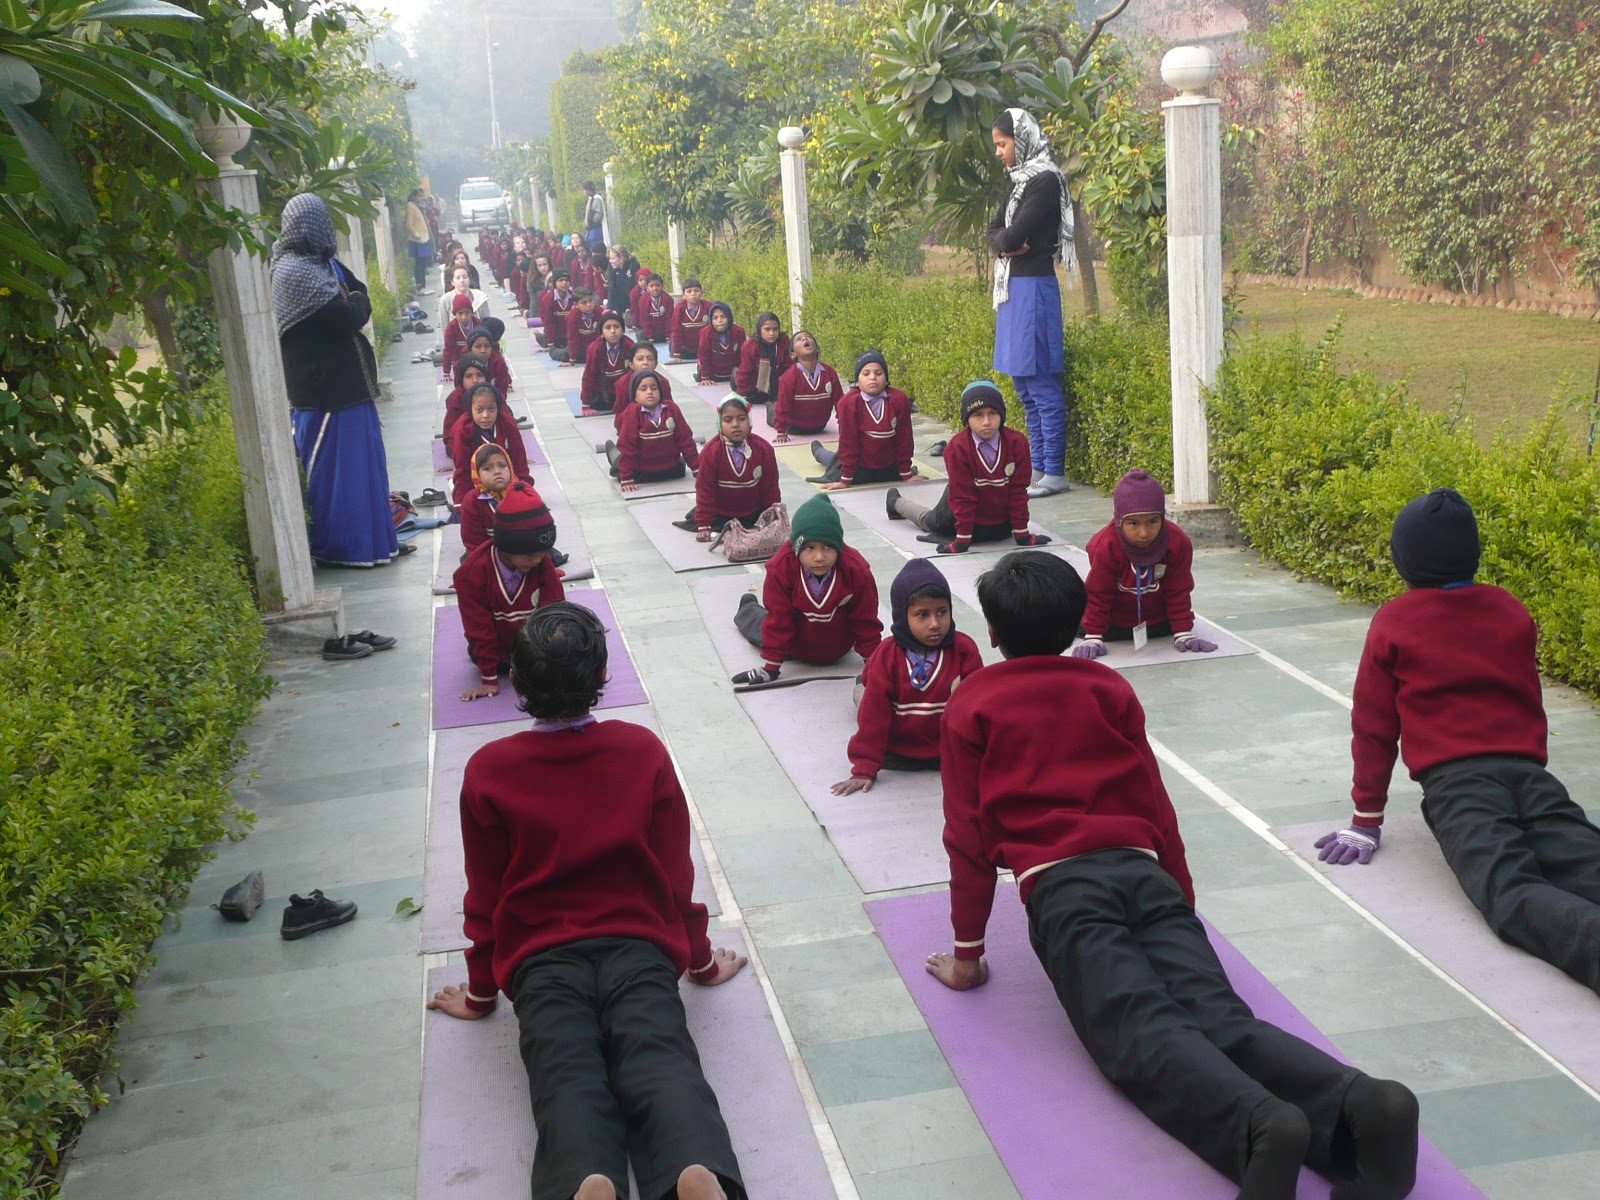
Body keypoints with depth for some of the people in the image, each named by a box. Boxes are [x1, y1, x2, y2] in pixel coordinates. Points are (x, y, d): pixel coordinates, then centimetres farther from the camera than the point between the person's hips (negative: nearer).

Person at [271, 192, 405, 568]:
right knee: (336, 467, -1)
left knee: (364, 463, 16)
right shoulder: (296, 272, -18)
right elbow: (347, 318, -21)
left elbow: (360, 295, 9)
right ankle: (340, 546, 9)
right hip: (326, 389, -10)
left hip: (346, 382, 10)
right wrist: (357, 303, -2)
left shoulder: (320, 264, 12)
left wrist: (352, 304, -11)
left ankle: (375, 539, 26)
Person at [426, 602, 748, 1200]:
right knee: (662, 1062, -22)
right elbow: (677, 874, 14)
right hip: (639, 948, 0)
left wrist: (481, 995, 27)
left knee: (568, 1083, -20)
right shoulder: (643, 750, 9)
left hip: (541, 963, 0)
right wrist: (700, 961, 28)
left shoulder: (487, 771, 7)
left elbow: (485, 898, 14)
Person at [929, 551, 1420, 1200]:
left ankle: (1259, 1123, -52)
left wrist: (967, 952, 16)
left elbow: (967, 833, 11)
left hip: (1059, 884, -4)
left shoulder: (971, 706, 14)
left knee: (1143, 1033, -22)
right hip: (1144, 871, 4)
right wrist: (1181, 905, 34)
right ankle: (1353, 1102, -43)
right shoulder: (1111, 688, 23)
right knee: (1220, 1018, -14)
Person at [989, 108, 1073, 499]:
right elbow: (995, 232, 11)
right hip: (1012, 286, 10)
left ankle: (1055, 473, -3)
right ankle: (1038, 466, 20)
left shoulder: (1045, 180, -12)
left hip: (1034, 286, -10)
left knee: (1041, 384, -7)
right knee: (1023, 384, 13)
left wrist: (1006, 240, 2)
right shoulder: (1018, 179, 16)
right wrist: (1005, 245, -8)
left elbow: (1015, 234, -19)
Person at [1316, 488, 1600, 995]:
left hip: (1453, 780, -4)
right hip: (1527, 769, 4)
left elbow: (1374, 725, 12)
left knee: (1513, 895, -26)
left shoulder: (1393, 622, 11)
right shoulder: (1511, 611, 23)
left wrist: (1366, 819, 17)